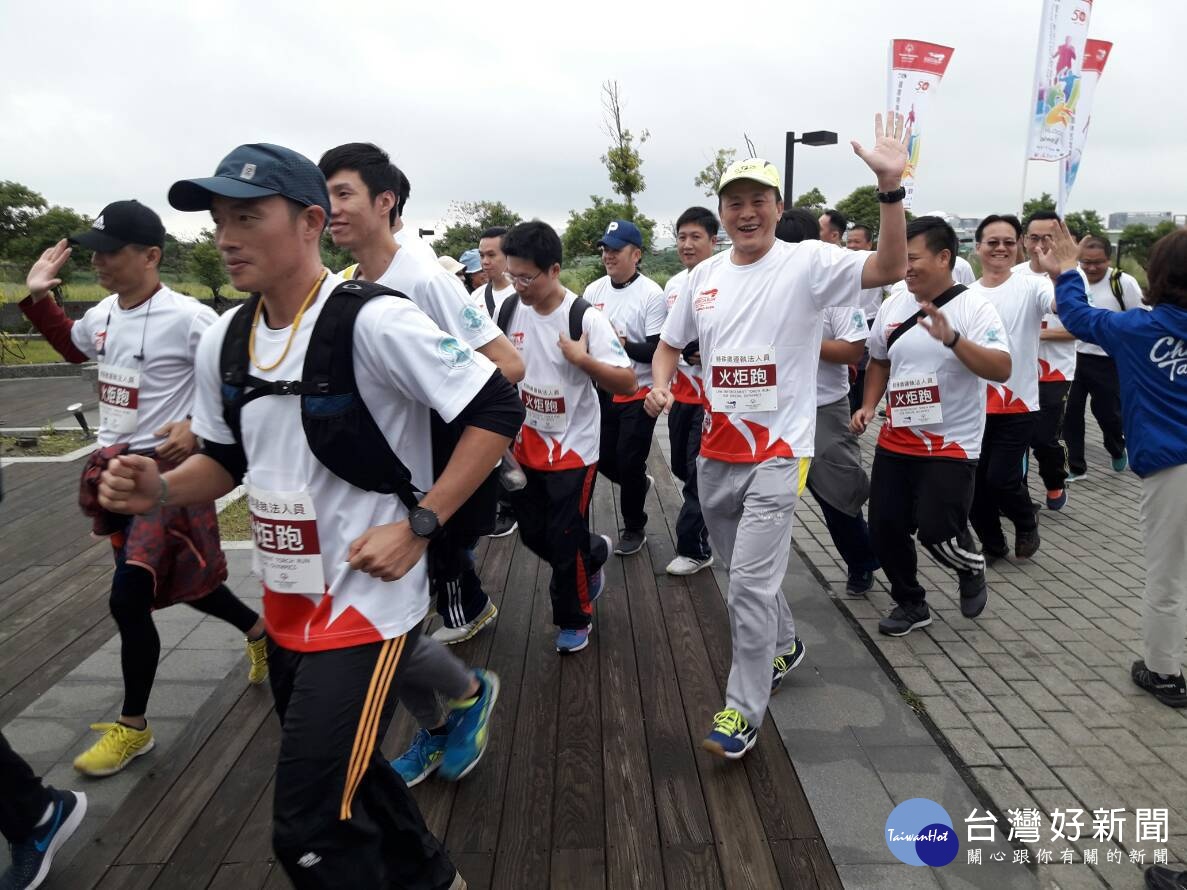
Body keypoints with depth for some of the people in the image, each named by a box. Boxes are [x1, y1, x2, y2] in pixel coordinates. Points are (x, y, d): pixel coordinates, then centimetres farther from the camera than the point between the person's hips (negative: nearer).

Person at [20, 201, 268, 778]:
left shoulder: (187, 318, -19)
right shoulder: (101, 314, 6)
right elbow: (72, 346, 28)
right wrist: (37, 297, 17)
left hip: (166, 469, -8)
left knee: (128, 598, -7)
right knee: (172, 581, 19)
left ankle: (133, 727, 13)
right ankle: (258, 629, 43)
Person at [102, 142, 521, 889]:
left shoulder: (373, 321, -20)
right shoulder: (224, 341, 4)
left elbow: (498, 410, -20)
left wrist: (418, 526, -22)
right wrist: (160, 490, -5)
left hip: (368, 599, -8)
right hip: (288, 602, 8)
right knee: (341, 778, 24)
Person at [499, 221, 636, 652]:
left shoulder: (586, 318, -18)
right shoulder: (509, 309, -4)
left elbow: (627, 382, -18)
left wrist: (582, 359, -29)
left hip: (573, 447, -5)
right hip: (525, 445, 5)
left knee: (564, 541, 3)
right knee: (533, 533, 15)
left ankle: (575, 619, 27)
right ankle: (593, 554, 44)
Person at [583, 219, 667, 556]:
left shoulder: (652, 294, -13)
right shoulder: (593, 290, 3)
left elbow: (659, 351, -16)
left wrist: (625, 345, -31)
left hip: (639, 394, -6)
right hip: (603, 392, 6)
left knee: (629, 463, 0)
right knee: (604, 459, 13)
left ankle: (634, 528, 22)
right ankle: (639, 484, 46)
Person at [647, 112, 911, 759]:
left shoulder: (808, 262, -8)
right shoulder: (705, 273, 7)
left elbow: (887, 269, -23)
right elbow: (671, 343, 17)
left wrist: (890, 186, -35)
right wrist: (660, 386, -3)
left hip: (777, 451, -6)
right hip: (716, 450, 6)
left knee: (751, 581, -8)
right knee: (744, 571, 21)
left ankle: (743, 709, 10)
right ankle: (782, 646, 47)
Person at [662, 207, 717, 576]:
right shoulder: (673, 284, 9)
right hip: (681, 392, 8)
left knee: (700, 471, -1)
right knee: (681, 467, 17)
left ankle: (693, 548, 13)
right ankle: (705, 522, 39)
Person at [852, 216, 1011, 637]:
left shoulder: (974, 308, -11)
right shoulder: (892, 305, 4)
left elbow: (1002, 370, -22)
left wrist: (952, 338, -34)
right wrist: (868, 405, 5)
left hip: (951, 445, -5)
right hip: (895, 442, 5)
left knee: (936, 531, -11)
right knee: (884, 527, 6)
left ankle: (972, 570, 26)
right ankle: (911, 604, 29)